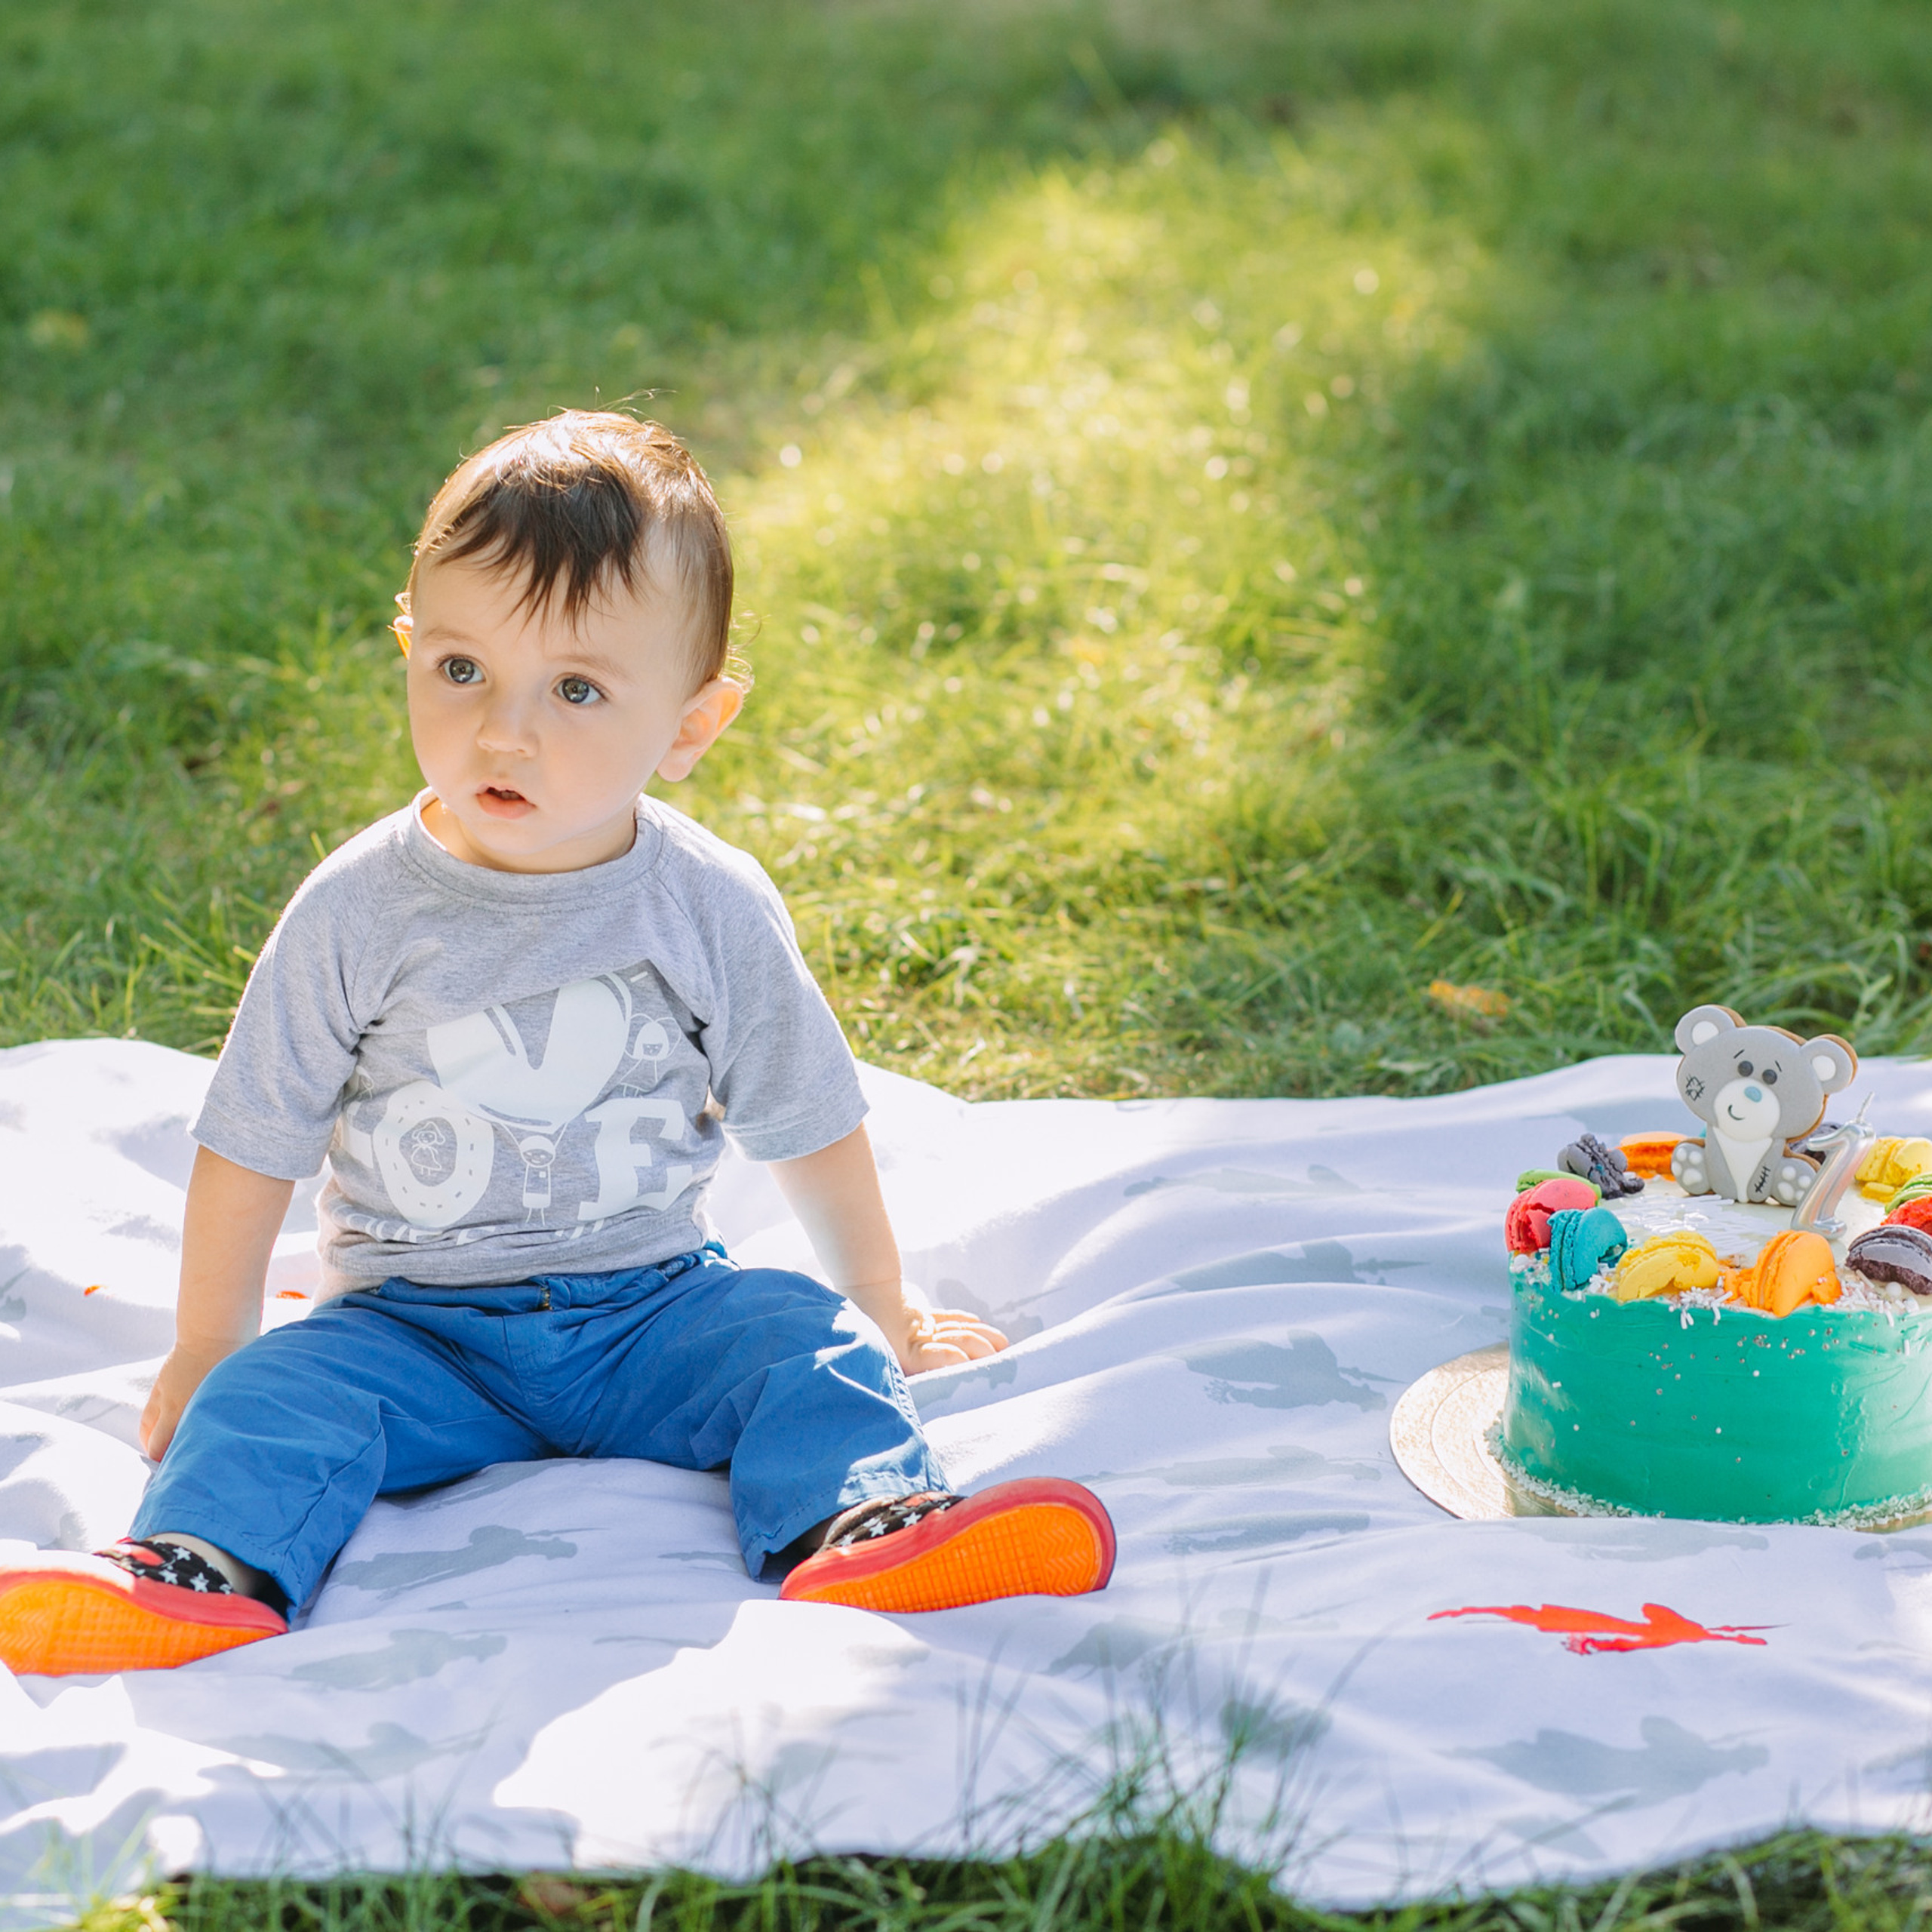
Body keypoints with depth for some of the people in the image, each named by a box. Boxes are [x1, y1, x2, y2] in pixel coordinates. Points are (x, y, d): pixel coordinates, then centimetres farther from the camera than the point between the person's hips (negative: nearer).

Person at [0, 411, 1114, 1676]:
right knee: (274, 1399, -24)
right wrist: (206, 1350, 7)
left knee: (806, 1345, -22)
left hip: (649, 1304, 1)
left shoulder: (714, 910, -5)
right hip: (411, 1322, 0)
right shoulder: (359, 912, -8)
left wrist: (884, 1312, 16)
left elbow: (810, 1130, 7)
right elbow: (252, 1146, 2)